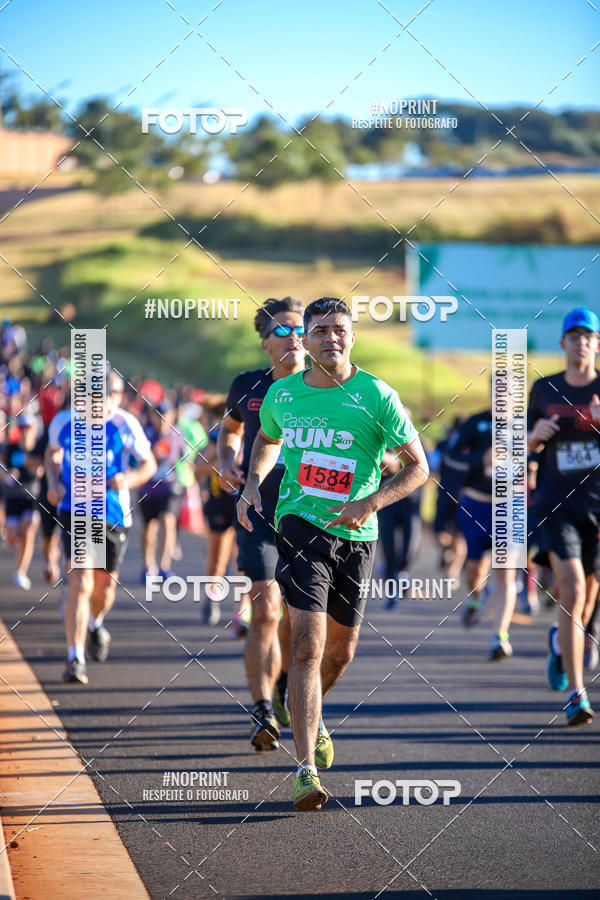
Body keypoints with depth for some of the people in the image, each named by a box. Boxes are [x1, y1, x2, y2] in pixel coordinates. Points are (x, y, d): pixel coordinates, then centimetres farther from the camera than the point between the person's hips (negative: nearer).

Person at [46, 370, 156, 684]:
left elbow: (149, 464, 3)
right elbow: (52, 452, 19)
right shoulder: (64, 421, -3)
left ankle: (95, 624, 48)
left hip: (113, 513, 1)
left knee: (104, 585, 12)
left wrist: (129, 479, -18)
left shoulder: (125, 425, -7)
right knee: (79, 581, -17)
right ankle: (75, 659, -17)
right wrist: (54, 482, 1)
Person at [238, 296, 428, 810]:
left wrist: (370, 503, -17)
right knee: (308, 645, -16)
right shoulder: (282, 394, 2)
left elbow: (418, 467, -3)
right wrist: (253, 483, 7)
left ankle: (310, 717, 47)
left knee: (341, 650, 14)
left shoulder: (376, 397, -7)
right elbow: (267, 440, 25)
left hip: (356, 536, 1)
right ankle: (307, 770, -20)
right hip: (300, 525, -1)